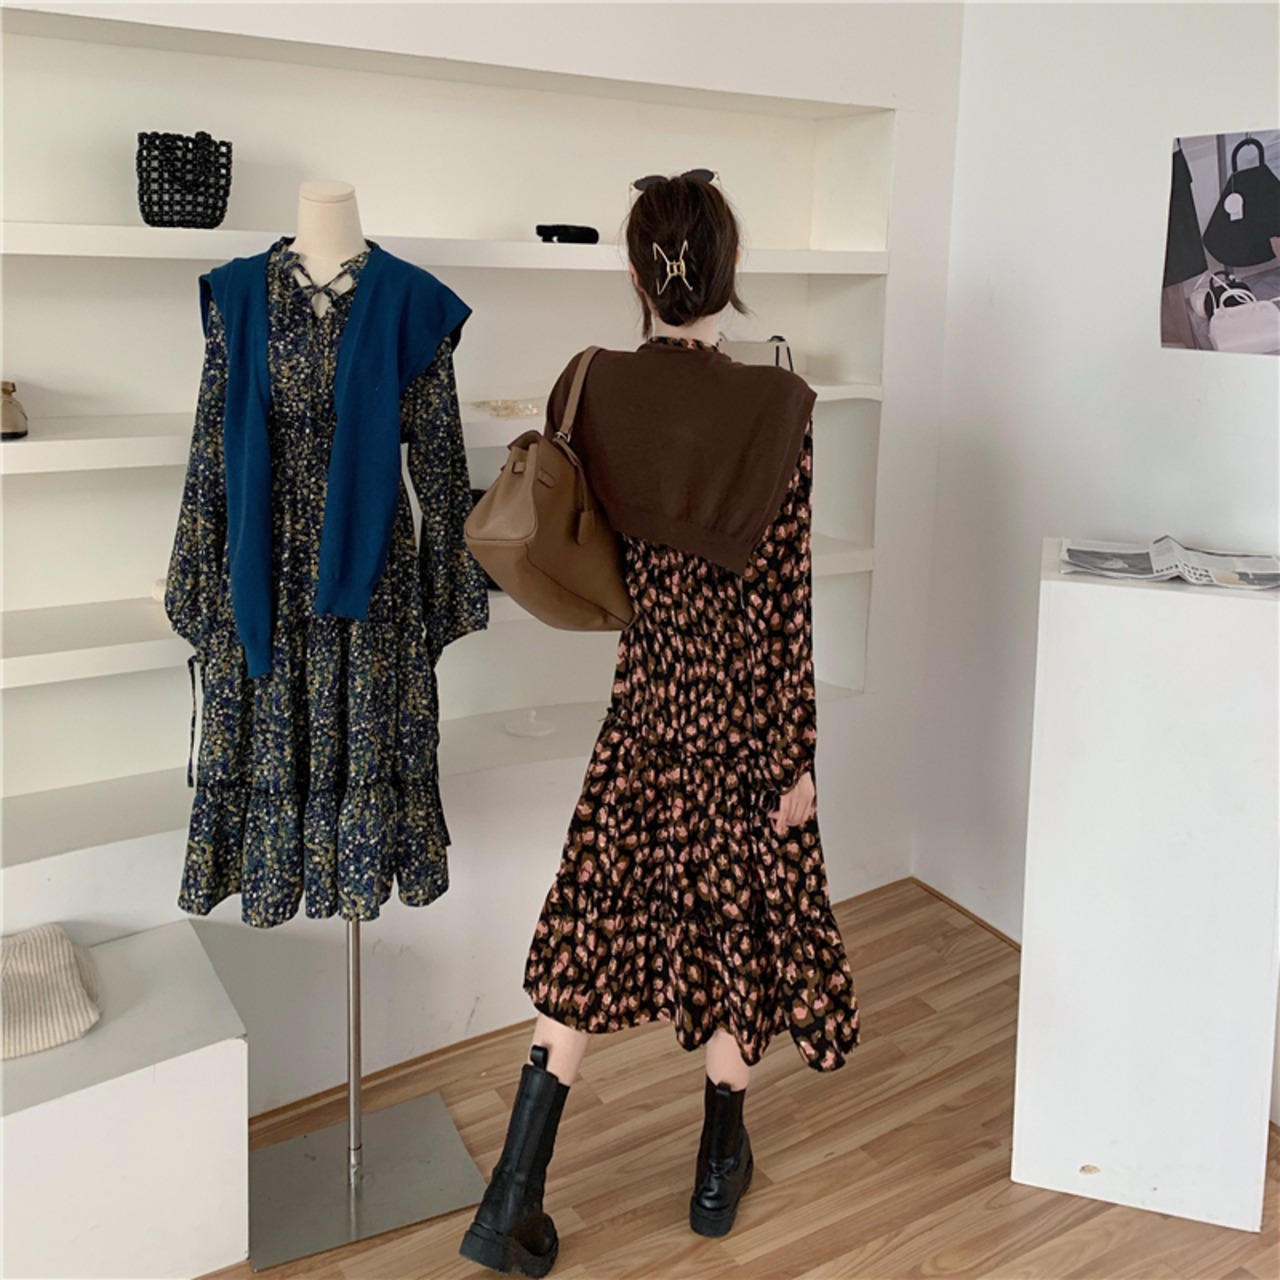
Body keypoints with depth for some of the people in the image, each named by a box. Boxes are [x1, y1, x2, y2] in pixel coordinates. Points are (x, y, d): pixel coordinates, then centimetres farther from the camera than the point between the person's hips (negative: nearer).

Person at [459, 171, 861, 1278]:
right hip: (744, 704, -3)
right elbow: (789, 598, -15)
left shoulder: (591, 390, -6)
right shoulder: (774, 410, -17)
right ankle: (720, 1165, 34)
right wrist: (799, 756, -7)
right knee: (746, 918, 15)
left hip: (647, 696, 3)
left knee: (598, 919, 11)